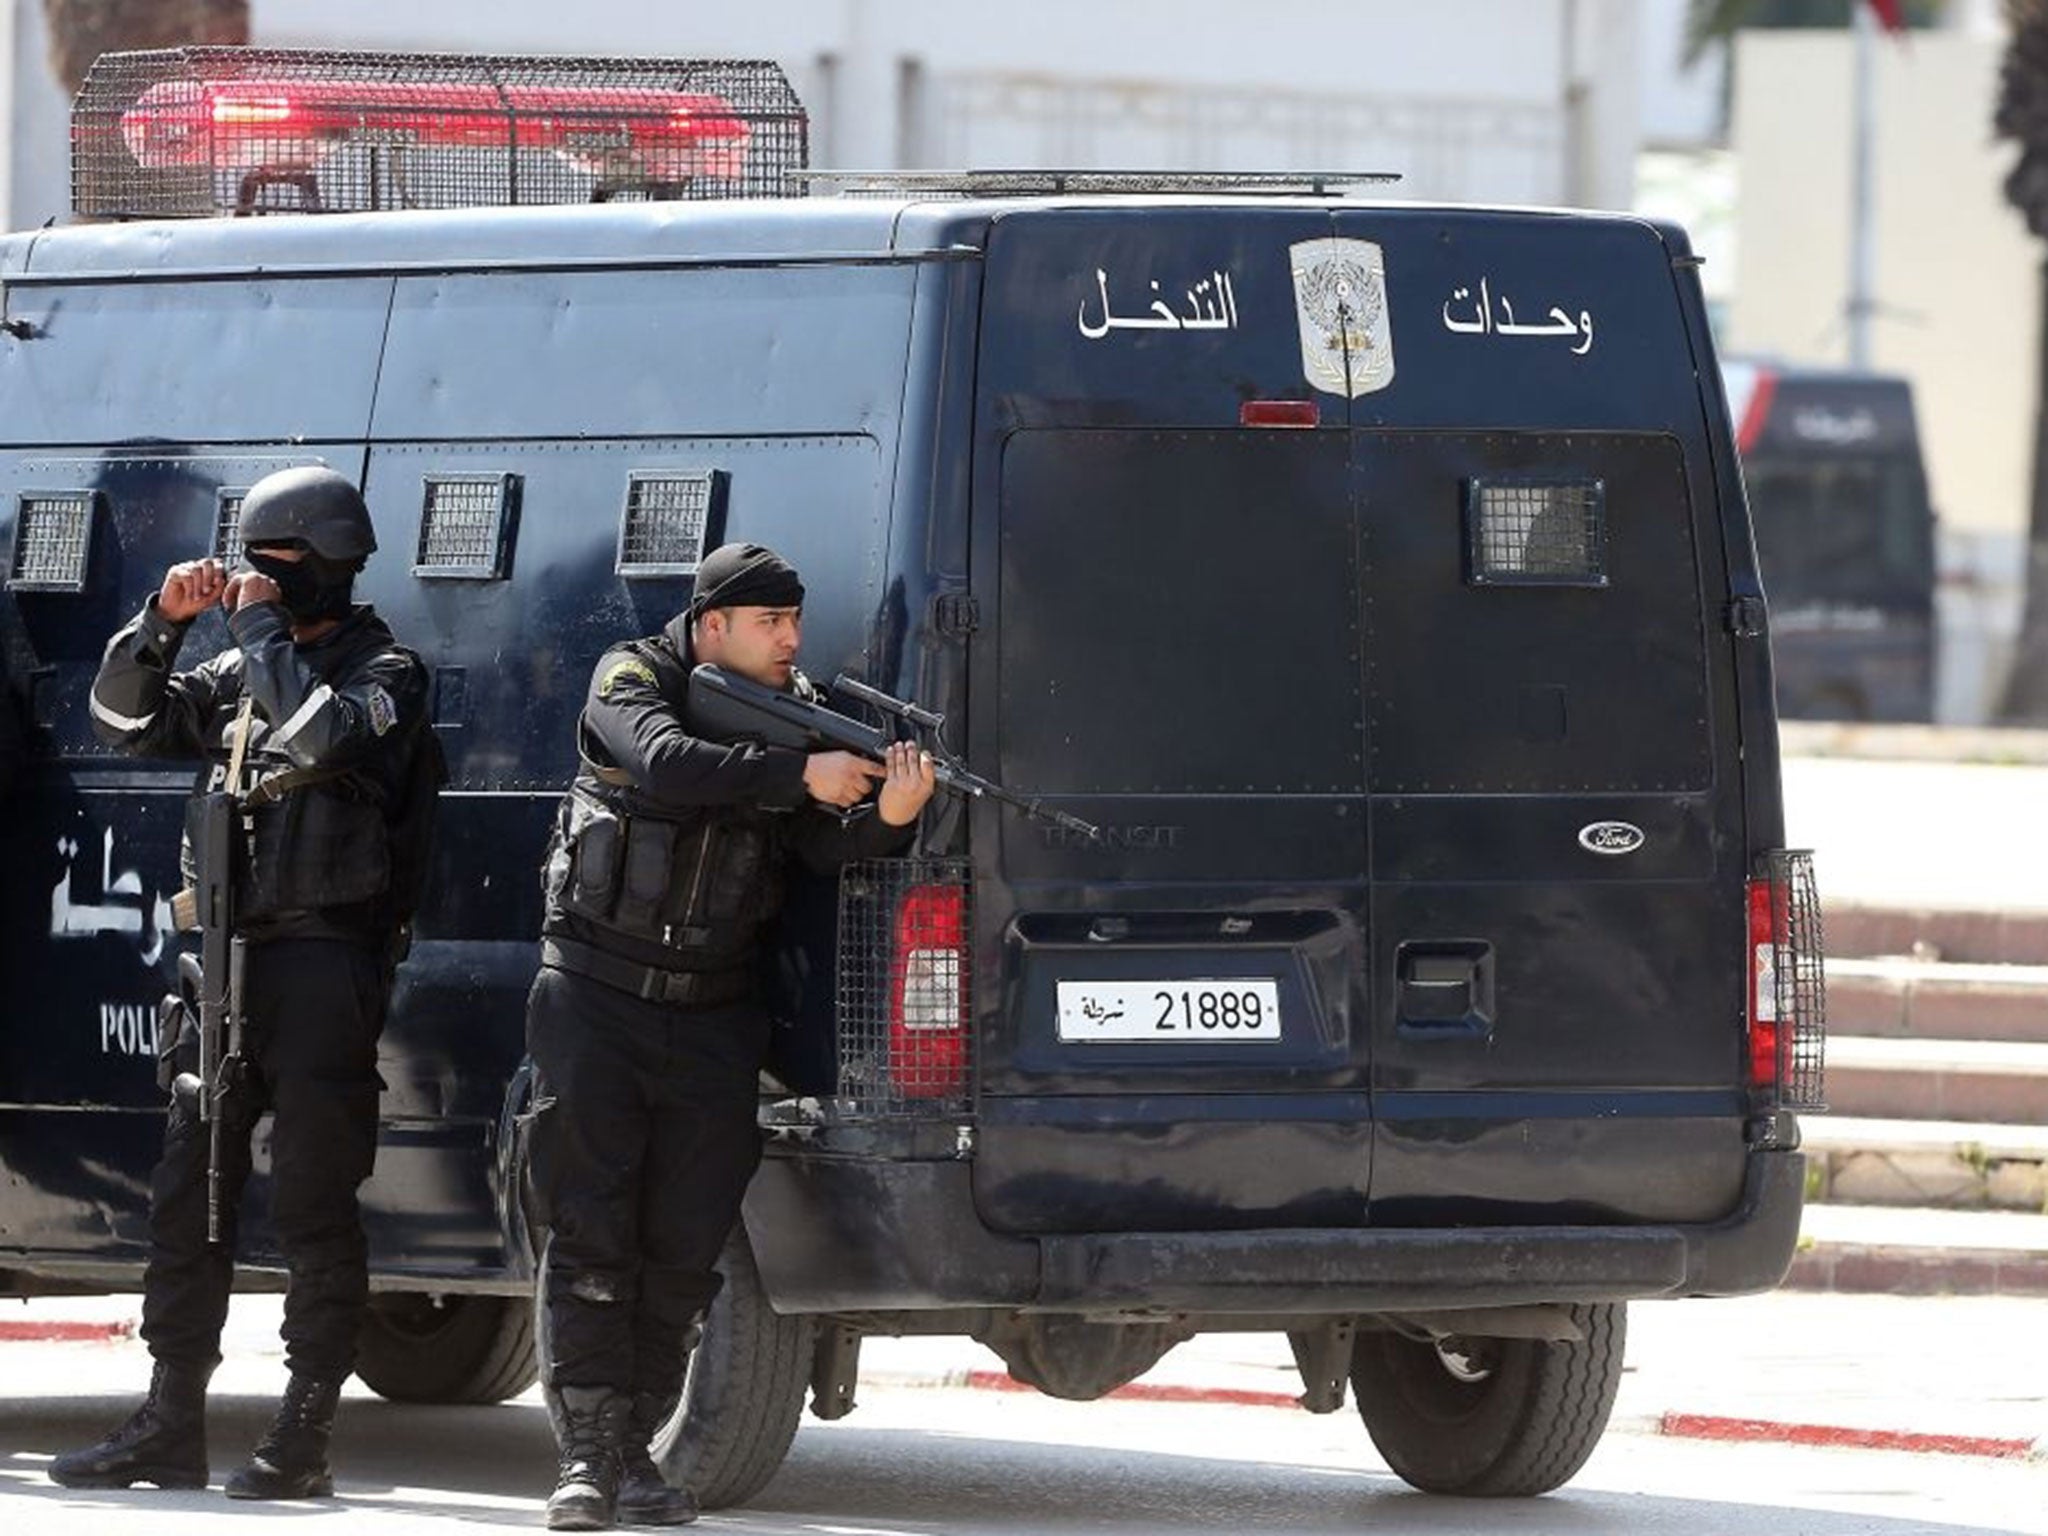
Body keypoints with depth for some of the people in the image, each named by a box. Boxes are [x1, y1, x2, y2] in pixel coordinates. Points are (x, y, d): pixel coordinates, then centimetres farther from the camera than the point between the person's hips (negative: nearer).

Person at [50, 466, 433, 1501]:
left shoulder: (384, 671, -3)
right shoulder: (243, 672, 17)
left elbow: (321, 733, -23)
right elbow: (124, 720, 17)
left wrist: (263, 625, -13)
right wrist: (165, 620, 3)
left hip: (327, 962, -7)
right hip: (234, 958, 7)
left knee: (313, 1201, -6)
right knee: (187, 1191, 6)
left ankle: (304, 1437, -5)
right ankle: (171, 1425, 11)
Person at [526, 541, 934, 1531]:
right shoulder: (631, 680, -5)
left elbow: (823, 842, -8)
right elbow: (667, 762, -26)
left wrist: (887, 817, -29)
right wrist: (801, 774, -31)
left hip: (710, 1021, 4)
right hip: (597, 1002, -4)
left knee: (684, 1249, 2)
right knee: (589, 1236, -7)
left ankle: (636, 1454, 10)